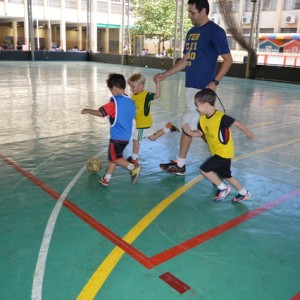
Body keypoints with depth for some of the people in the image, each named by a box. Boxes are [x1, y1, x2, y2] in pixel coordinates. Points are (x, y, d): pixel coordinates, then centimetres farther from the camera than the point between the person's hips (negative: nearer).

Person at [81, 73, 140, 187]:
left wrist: (87, 110, -1)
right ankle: (106, 179, 26)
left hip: (117, 137, -8)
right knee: (113, 157, 17)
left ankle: (133, 168, -10)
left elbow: (101, 113, -16)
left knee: (114, 158, 3)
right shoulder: (131, 102, 8)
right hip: (126, 137, 8)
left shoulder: (115, 101, -15)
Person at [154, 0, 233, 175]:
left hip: (203, 87, -8)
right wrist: (166, 74, 14)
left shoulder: (215, 31, -8)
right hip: (191, 85, 8)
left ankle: (180, 164, 9)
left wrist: (215, 82, -19)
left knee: (188, 123, -4)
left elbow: (228, 59, -9)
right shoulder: (191, 32, 16)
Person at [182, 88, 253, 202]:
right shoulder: (202, 119, -3)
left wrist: (248, 133, -4)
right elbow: (199, 133, 8)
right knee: (226, 175, 21)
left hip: (224, 152, -9)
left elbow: (237, 123, -15)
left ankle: (223, 188, 8)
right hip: (216, 152, 9)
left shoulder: (221, 117, -25)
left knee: (204, 169, -12)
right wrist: (189, 132, -11)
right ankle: (244, 193, 41)